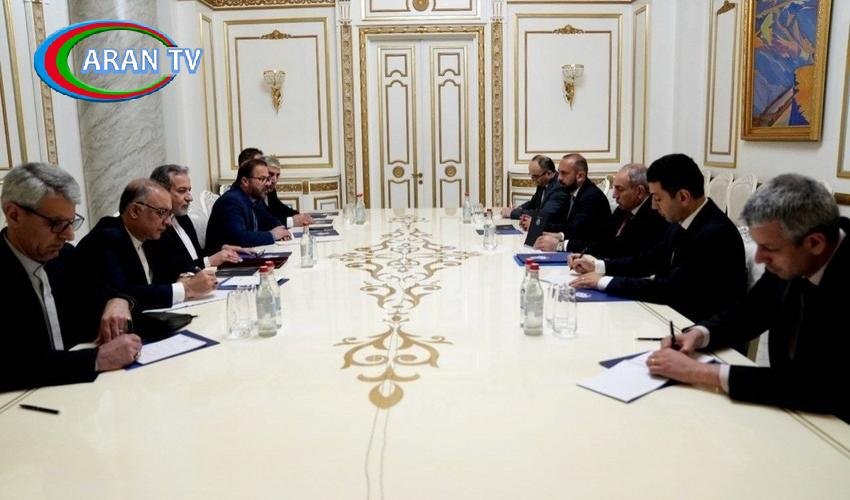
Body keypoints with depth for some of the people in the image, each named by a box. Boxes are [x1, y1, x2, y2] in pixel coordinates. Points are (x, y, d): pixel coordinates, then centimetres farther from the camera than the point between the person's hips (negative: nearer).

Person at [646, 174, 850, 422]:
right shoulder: (791, 258, -7)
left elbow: (819, 388, -31)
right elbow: (748, 313, 8)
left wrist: (702, 372, -29)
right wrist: (699, 334, -11)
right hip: (787, 403, 5)